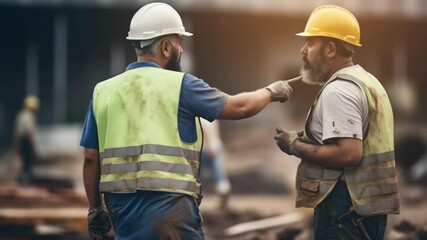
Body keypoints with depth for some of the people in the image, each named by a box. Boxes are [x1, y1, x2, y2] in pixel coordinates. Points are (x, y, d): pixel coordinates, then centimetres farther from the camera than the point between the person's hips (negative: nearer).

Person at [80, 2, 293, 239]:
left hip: (123, 210, 5)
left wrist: (95, 209, 19)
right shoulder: (179, 84, -3)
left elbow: (90, 158, 10)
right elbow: (238, 107, 6)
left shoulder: (103, 91, 9)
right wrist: (271, 91, 25)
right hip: (169, 210, -5)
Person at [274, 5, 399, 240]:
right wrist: (307, 139, 12)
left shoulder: (338, 90, -15)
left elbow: (348, 154, -26)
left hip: (345, 206, -10)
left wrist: (296, 146, -13)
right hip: (369, 203, 10)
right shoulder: (365, 81, 17)